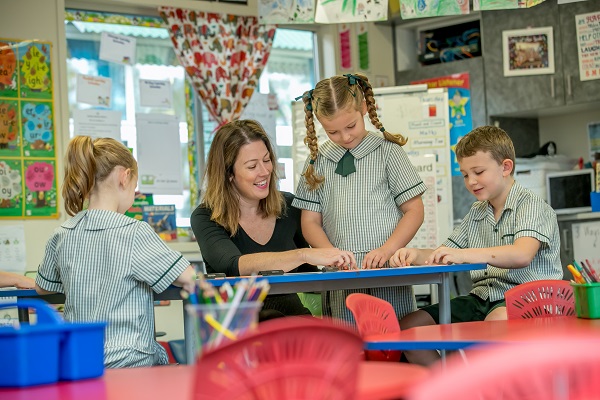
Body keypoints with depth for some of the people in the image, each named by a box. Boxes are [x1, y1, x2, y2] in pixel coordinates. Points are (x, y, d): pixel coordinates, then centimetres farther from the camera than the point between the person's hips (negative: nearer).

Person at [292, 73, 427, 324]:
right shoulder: (317, 160, 10)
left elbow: (414, 210, 2)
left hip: (389, 274, -2)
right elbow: (310, 221, 10)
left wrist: (386, 250, -13)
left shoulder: (387, 151, 3)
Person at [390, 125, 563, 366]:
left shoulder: (531, 206, -5)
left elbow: (522, 255, -23)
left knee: (497, 320, -42)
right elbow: (444, 257, 19)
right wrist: (416, 255, -5)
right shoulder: (477, 213, 19)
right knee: (408, 327, -7)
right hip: (481, 298, 8)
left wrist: (464, 254, -35)